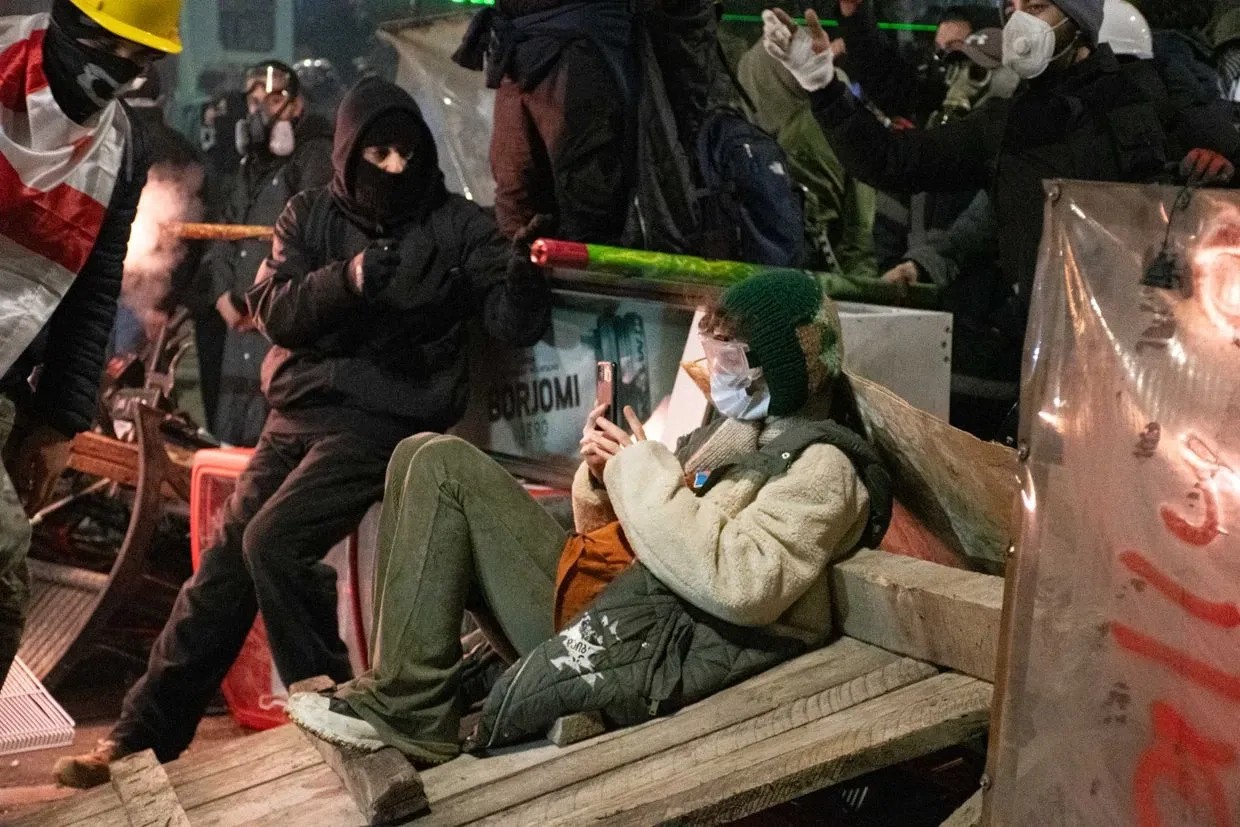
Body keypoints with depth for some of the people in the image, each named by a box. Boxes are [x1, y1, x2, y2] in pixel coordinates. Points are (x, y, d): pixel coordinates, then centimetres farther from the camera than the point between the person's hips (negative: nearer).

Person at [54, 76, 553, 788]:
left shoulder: (458, 226, -3)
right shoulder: (312, 215, 8)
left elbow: (517, 324, -11)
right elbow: (272, 309, -4)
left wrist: (524, 272, -33)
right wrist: (345, 279, -23)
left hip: (383, 420, -5)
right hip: (299, 413, 5)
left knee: (272, 542, -23)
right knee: (223, 565, 4)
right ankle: (144, 735, 14)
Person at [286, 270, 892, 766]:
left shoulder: (820, 466, -6)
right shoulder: (732, 430, 22)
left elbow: (738, 586, -23)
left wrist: (641, 473, -13)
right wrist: (604, 474, 2)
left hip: (661, 646, -9)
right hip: (591, 601, 10)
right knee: (436, 464, 4)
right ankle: (401, 696, -6)